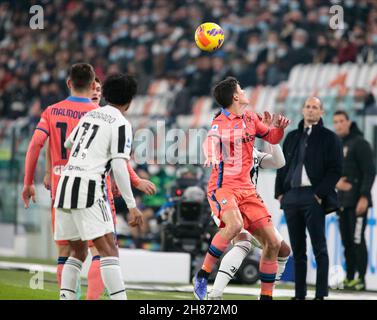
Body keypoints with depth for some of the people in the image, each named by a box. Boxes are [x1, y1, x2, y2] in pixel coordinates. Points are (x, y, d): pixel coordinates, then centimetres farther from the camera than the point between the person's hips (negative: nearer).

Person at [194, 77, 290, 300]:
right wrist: (212, 156, -56)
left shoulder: (250, 118, 10)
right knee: (235, 224, -36)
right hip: (223, 187, -7)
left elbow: (272, 138, 25)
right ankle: (203, 275, -20)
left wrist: (279, 128, 2)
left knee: (273, 242, 1)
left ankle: (266, 296, 14)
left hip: (247, 189, 7)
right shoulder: (221, 122, -11)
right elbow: (212, 139, -33)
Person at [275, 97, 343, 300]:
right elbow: (282, 166, 19)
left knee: (319, 247, -6)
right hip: (291, 197, 5)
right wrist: (279, 192, 7)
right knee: (297, 249, 7)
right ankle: (299, 294, 11)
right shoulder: (292, 137, 18)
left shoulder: (329, 138, 2)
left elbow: (335, 170, -5)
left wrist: (320, 194, -13)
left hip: (313, 197, -5)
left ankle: (321, 294, -6)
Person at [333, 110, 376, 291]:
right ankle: (349, 278, 13)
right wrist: (335, 181, -2)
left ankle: (361, 279, -8)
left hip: (357, 202, -7)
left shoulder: (360, 143, -6)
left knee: (357, 240, -10)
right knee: (346, 241, 8)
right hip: (342, 202, 7)